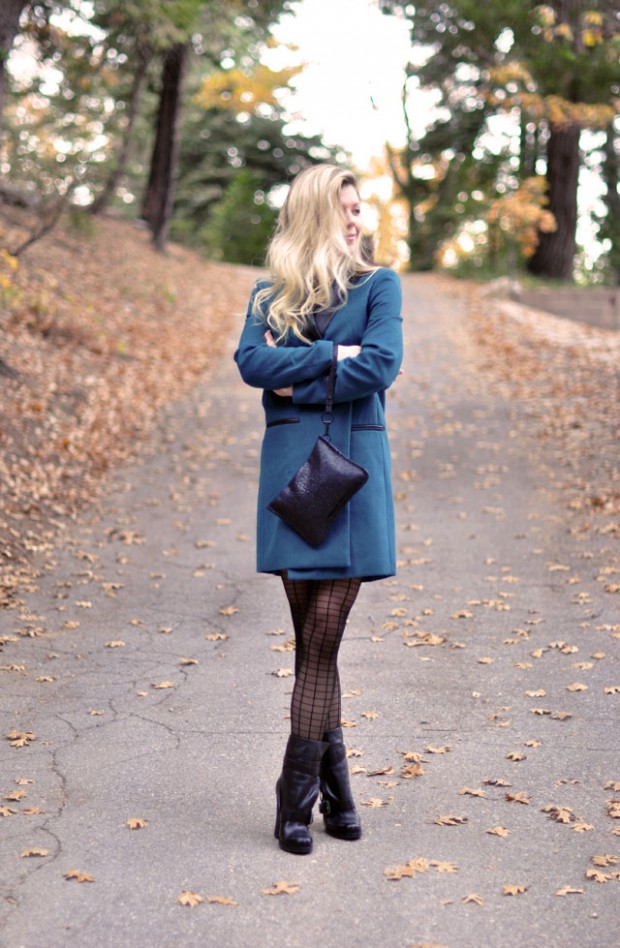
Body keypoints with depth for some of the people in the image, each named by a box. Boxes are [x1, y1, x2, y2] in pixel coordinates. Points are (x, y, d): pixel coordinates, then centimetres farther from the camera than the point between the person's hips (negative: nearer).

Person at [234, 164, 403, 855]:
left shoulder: (378, 285, 7)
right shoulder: (269, 295, 13)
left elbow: (381, 365, -9)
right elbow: (252, 362, -5)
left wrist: (295, 380, -6)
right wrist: (332, 354, -11)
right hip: (292, 469, 2)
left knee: (321, 642, -6)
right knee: (310, 642, 4)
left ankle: (297, 799, 3)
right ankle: (336, 792, 15)